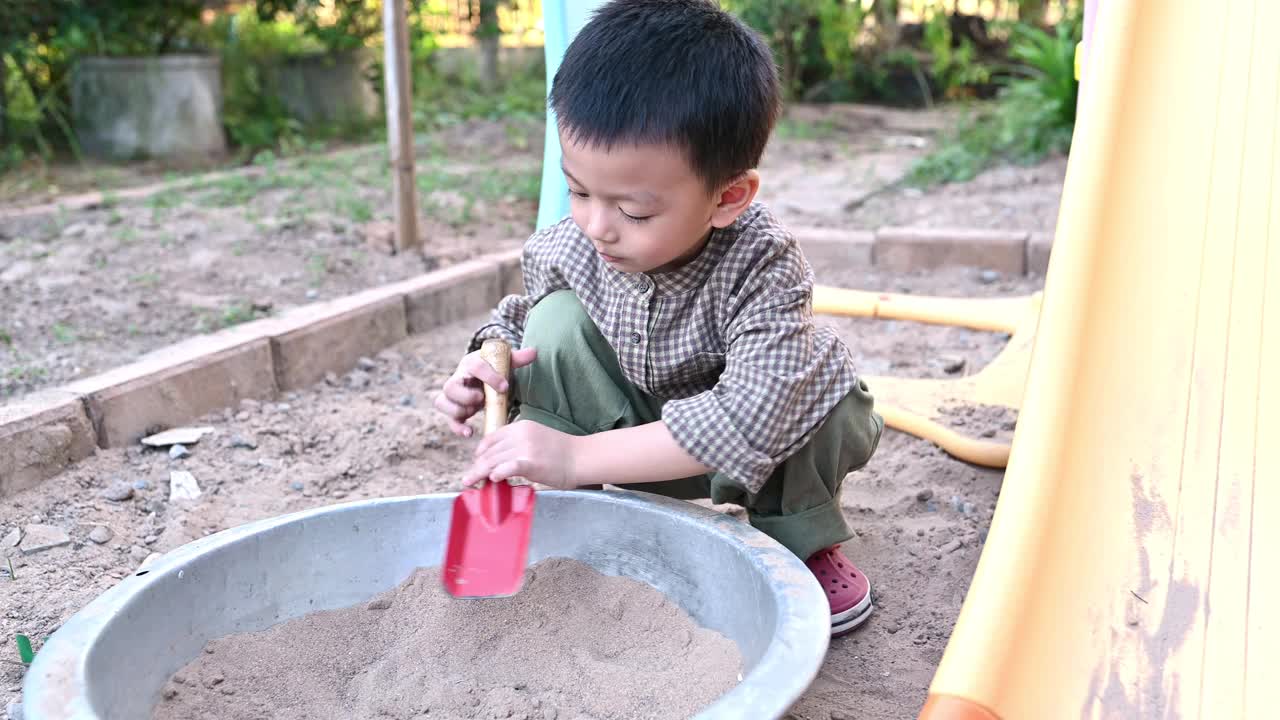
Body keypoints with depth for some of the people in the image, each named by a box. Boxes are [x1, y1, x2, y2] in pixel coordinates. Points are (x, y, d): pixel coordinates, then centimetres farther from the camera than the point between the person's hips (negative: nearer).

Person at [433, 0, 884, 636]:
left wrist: (577, 456, -50)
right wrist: (487, 366, -27)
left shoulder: (762, 268, -35)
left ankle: (802, 542, -4)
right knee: (557, 321, -24)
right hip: (626, 435, 3)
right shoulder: (564, 250, -22)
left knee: (826, 389, -33)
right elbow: (519, 325, 0)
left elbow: (752, 417, -47)